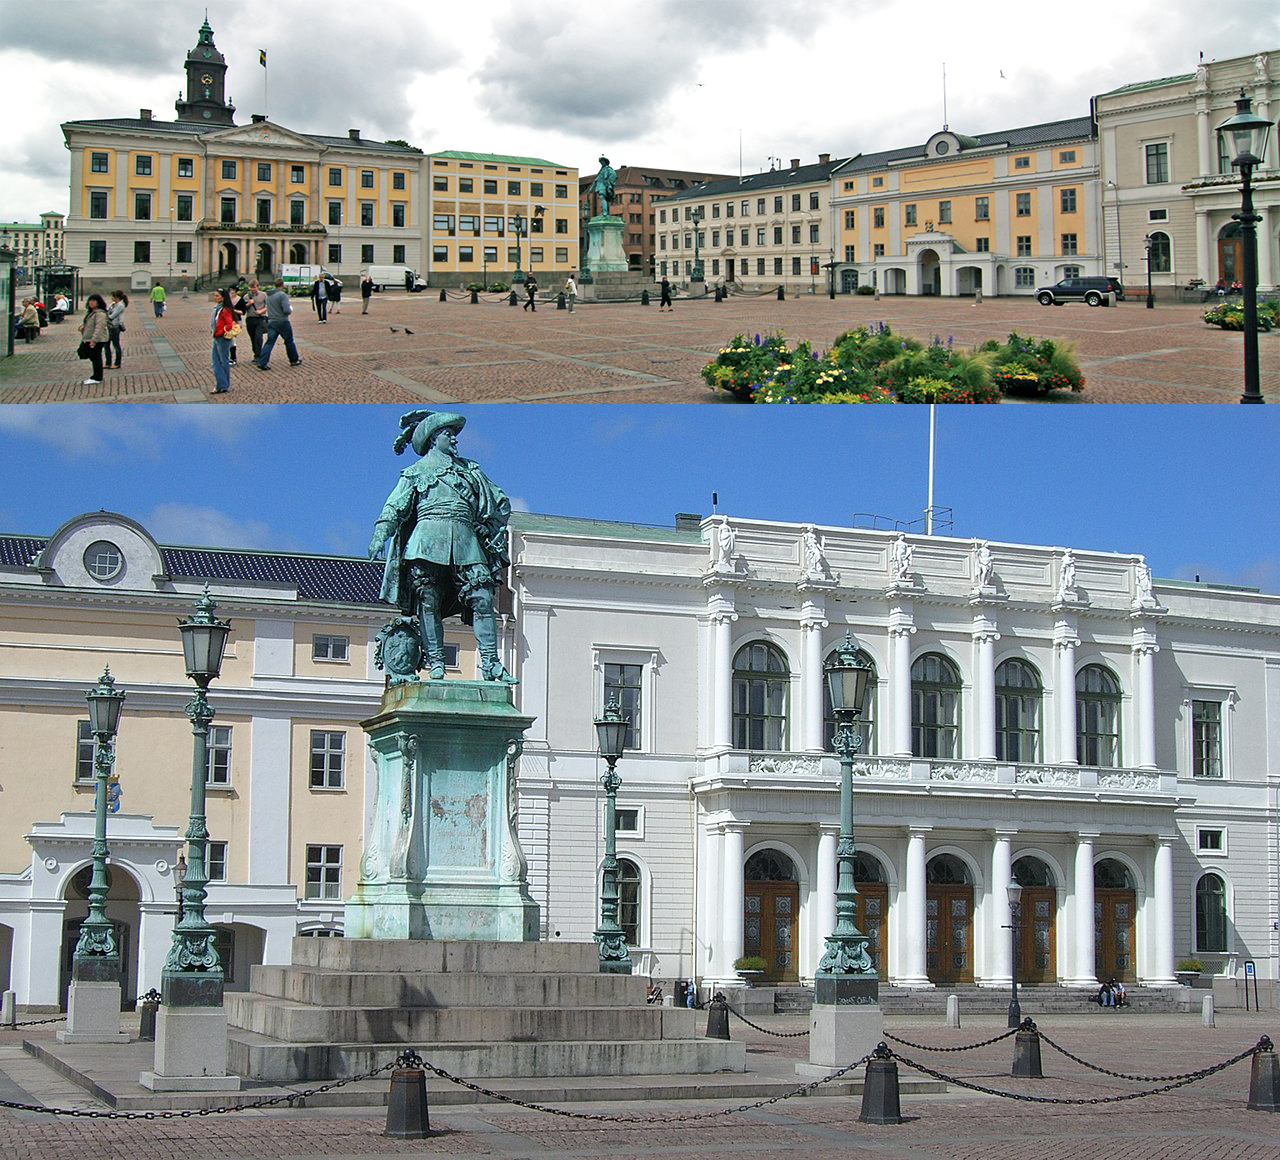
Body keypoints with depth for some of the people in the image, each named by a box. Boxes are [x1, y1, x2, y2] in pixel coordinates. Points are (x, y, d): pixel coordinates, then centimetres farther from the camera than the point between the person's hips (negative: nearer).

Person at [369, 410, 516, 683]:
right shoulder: (417, 470, 19)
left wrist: (493, 532, 16)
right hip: (429, 537, -2)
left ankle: (490, 664, -15)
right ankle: (435, 662, -11)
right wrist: (380, 535, -7)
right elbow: (395, 507, 9)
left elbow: (502, 502, 30)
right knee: (429, 602, -11)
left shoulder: (470, 469, 29)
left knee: (483, 597, -12)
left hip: (466, 539, 3)